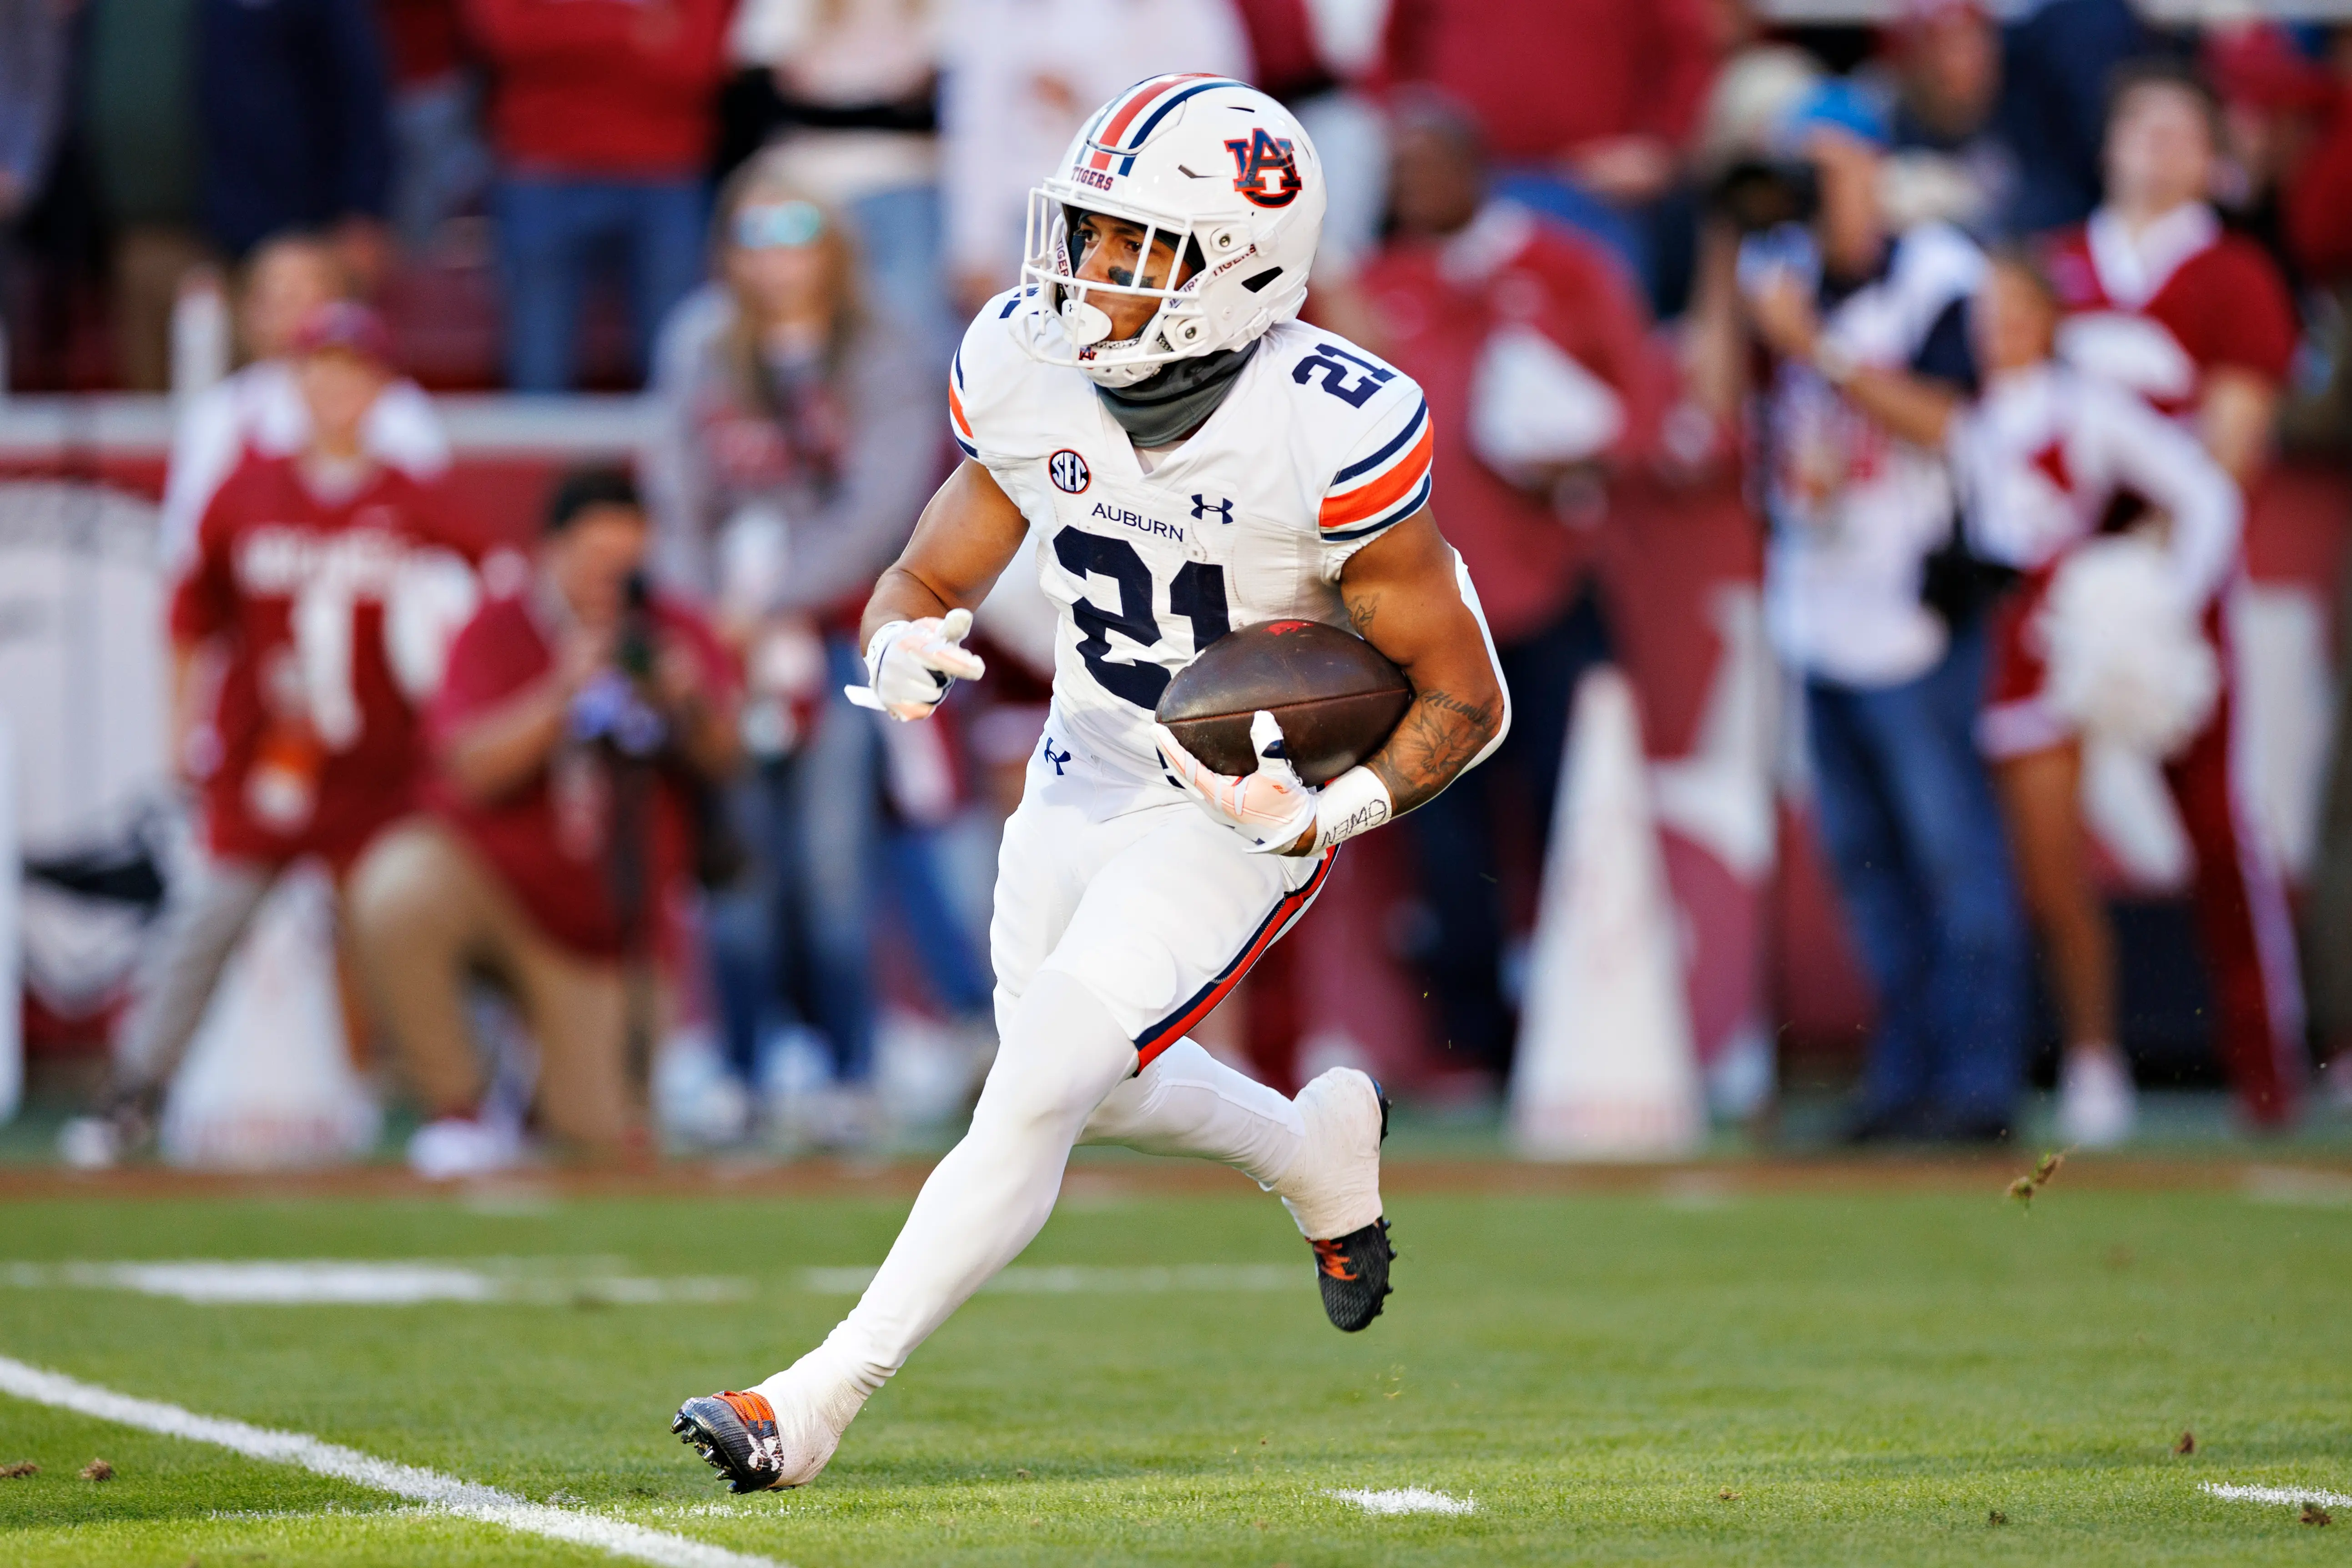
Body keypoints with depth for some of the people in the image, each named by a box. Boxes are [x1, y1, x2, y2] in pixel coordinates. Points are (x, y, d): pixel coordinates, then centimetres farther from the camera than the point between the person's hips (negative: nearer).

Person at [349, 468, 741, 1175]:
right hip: (485, 870, -2)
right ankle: (457, 1110, -20)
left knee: (604, 1138, -8)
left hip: (596, 924, 2)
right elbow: (471, 770, -21)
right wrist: (562, 696, -33)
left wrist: (695, 709, -28)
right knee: (394, 898, -38)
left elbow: (722, 760, -7)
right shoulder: (497, 632, -9)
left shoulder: (674, 635, 0)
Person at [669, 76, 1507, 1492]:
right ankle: (1316, 1148, 49)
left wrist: (1331, 811, -33)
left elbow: (1467, 697, -17)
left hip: (1248, 810, -6)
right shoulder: (1027, 371, -13)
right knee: (1082, 1089, 21)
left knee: (1042, 1087, -17)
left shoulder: (1332, 434, -28)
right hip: (1086, 780, 6)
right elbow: (926, 583, 1)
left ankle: (820, 1401, -13)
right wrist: (906, 653, -23)